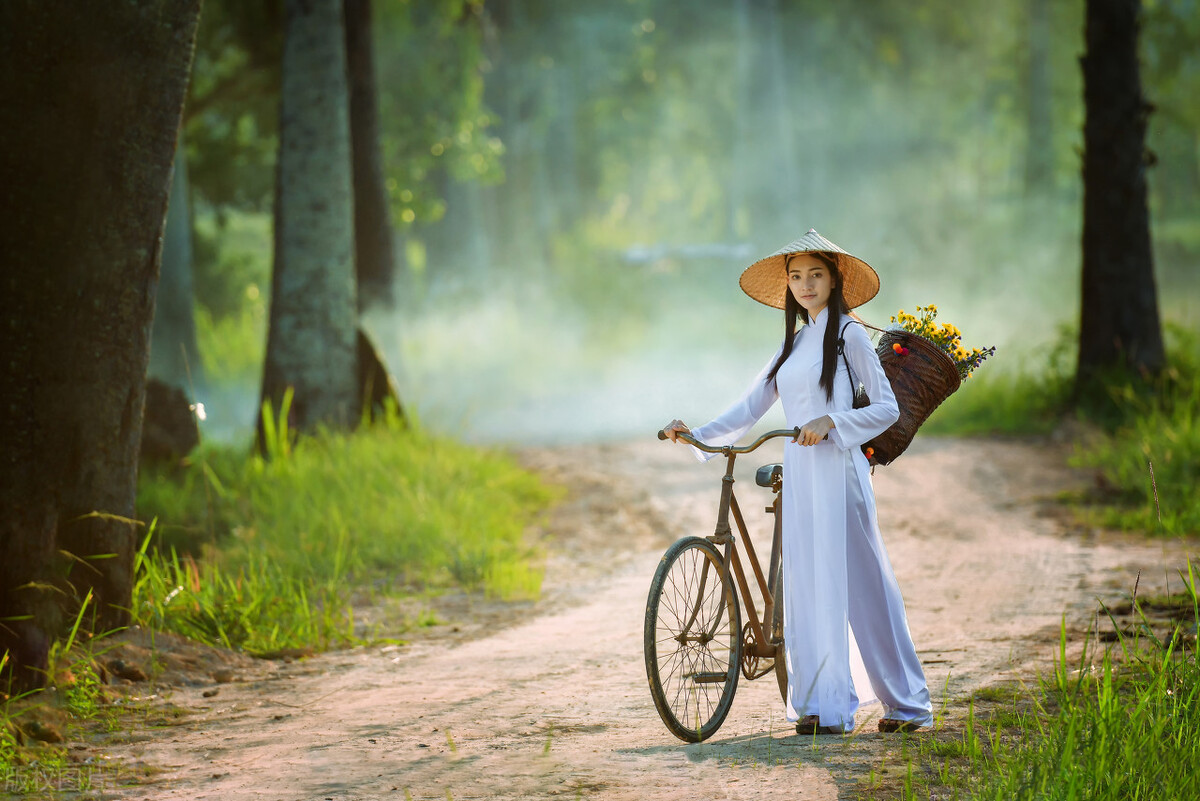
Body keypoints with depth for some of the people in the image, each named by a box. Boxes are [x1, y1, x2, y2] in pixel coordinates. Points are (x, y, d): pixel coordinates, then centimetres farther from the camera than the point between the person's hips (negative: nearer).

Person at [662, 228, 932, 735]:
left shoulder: (848, 336, -1)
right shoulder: (794, 343, 17)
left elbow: (886, 408, -6)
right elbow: (749, 408, 15)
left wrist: (831, 421, -19)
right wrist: (696, 433, 3)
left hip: (837, 470, -7)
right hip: (798, 473, 7)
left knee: (859, 582, -5)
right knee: (805, 583, 4)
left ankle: (907, 703, 2)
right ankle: (818, 703, 7)